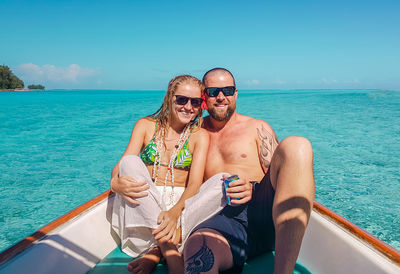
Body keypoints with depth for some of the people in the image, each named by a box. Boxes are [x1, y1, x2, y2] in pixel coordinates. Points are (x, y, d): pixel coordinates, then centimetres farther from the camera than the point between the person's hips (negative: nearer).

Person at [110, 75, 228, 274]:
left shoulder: (200, 136, 2)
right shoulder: (146, 126, 4)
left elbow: (194, 184, -9)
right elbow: (122, 165, -5)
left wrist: (176, 211, -29)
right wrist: (115, 182, -30)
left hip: (181, 203, 0)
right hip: (145, 206, 0)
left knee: (221, 181, -24)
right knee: (131, 162, -25)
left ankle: (156, 251, -29)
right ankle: (169, 249, -31)